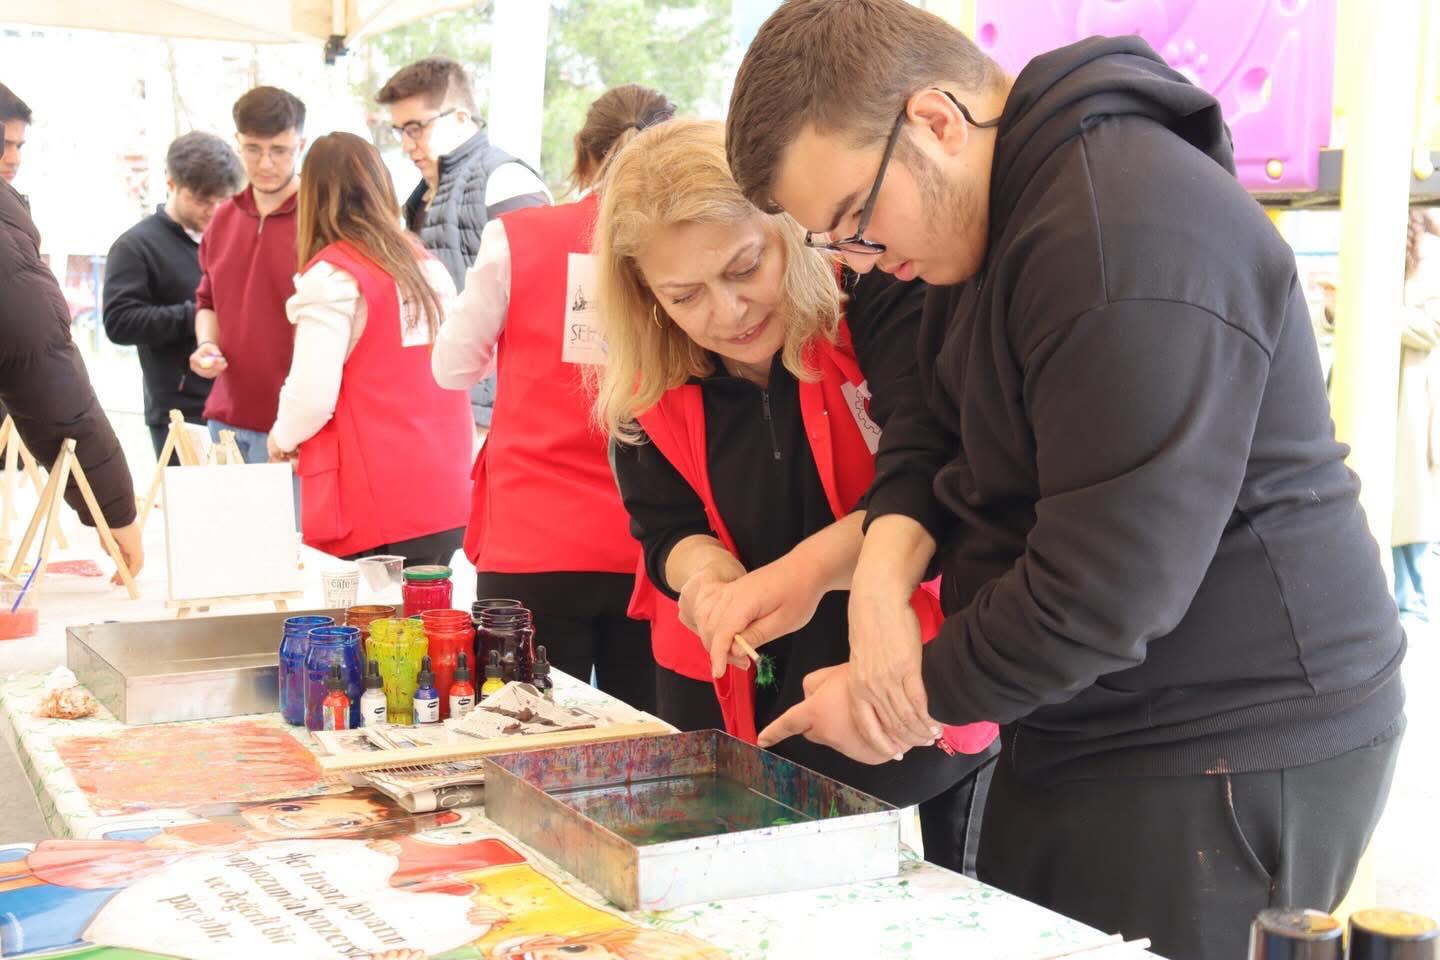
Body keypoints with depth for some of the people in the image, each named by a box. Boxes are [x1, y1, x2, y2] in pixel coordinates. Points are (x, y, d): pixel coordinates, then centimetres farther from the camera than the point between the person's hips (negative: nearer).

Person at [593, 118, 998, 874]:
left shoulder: (883, 300, -17)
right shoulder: (650, 387, -4)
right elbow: (665, 528, 1)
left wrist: (812, 565, -37)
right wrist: (703, 572, -22)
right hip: (728, 713, 4)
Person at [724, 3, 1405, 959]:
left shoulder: (1128, 247, -26)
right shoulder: (989, 207, 8)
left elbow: (1100, 595, -26)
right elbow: (935, 426, 10)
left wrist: (913, 696, -13)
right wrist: (887, 565, -10)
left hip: (1228, 763, -9)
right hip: (1090, 733, 9)